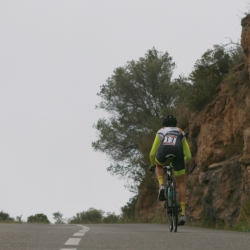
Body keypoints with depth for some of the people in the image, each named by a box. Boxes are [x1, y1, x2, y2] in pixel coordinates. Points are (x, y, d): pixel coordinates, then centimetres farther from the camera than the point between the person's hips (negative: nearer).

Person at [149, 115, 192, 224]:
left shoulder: (160, 132, 34)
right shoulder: (181, 133, 37)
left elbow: (152, 153, 32)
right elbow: (188, 156, 35)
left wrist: (152, 164, 51)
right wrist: (182, 164, 54)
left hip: (163, 150, -1)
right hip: (177, 153, 1)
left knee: (158, 165, 37)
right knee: (181, 184, 14)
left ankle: (161, 186, 10)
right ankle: (183, 213, 5)